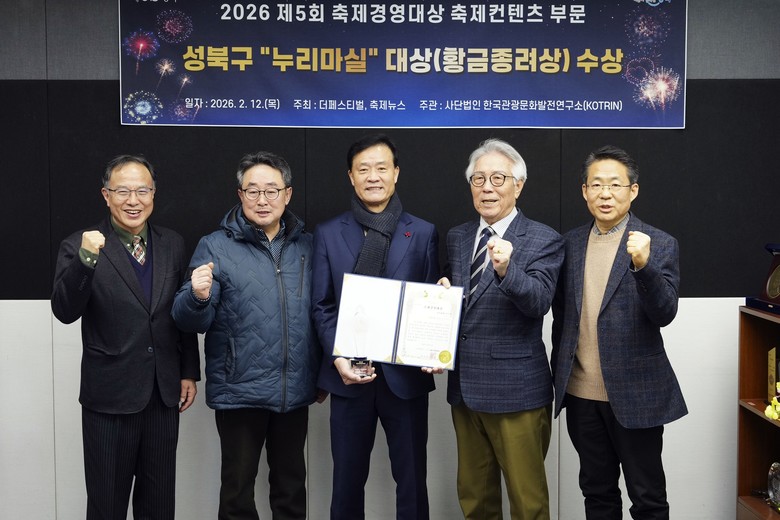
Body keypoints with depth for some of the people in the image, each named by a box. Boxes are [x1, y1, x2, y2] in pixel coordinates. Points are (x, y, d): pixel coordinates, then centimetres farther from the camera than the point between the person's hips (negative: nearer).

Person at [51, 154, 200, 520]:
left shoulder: (172, 245, 6)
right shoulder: (79, 247, -7)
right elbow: (65, 312, -19)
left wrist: (190, 372, 9)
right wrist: (86, 259, -33)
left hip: (164, 393, 4)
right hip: (110, 395, -3)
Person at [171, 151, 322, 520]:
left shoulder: (306, 246, 7)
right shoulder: (216, 246, -4)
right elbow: (190, 321, -8)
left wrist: (322, 374, 9)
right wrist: (198, 297, -29)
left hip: (295, 391, 3)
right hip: (239, 391, -3)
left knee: (291, 485, 16)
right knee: (238, 488, 10)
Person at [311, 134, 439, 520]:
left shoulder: (423, 233, 4)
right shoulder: (328, 234, 5)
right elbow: (321, 305, 3)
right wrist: (337, 358, -11)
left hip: (406, 373, 0)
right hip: (349, 374, 1)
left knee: (412, 479, 9)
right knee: (347, 478, 11)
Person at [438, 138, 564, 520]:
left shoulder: (543, 241, -7)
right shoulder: (456, 238, 10)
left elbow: (538, 302, -21)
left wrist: (506, 269, -39)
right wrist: (443, 291, -3)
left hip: (516, 389, -5)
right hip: (464, 387, 6)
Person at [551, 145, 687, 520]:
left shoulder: (660, 245, -6)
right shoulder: (570, 243, 7)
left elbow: (664, 314, -16)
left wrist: (643, 265, -32)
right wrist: (559, 375, 13)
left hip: (635, 394, -4)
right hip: (581, 394, 4)